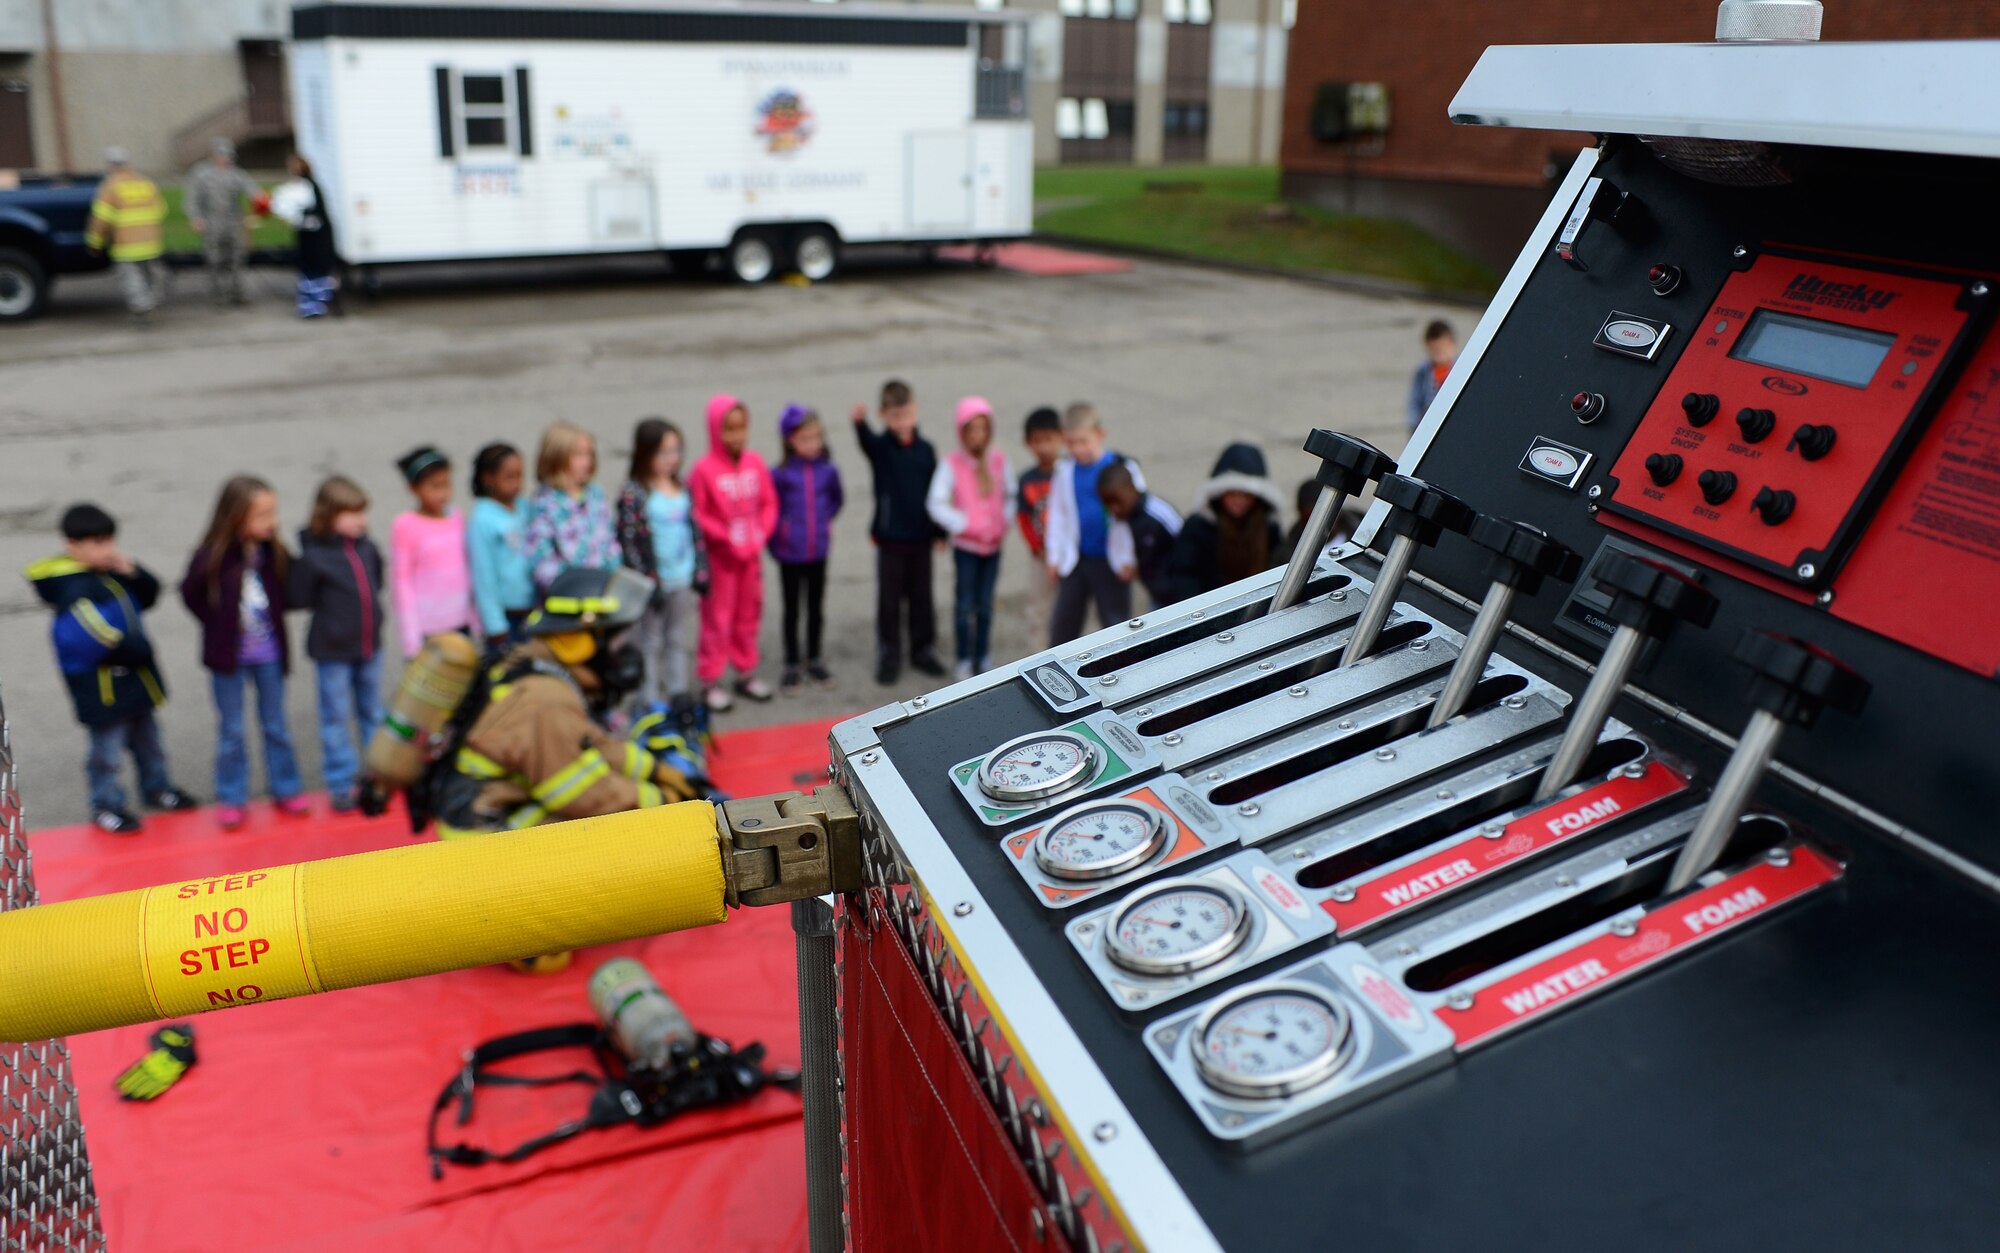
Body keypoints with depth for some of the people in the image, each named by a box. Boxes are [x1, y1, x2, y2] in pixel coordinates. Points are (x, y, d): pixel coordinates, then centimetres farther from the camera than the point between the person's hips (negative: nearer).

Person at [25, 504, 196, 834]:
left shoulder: (109, 570, 1)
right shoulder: (75, 590, -24)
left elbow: (149, 594, 5)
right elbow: (100, 635, -28)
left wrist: (133, 573, -13)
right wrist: (136, 651, -15)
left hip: (133, 674, 8)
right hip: (101, 683, -8)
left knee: (147, 738, 23)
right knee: (108, 748, 4)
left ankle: (156, 788, 40)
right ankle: (106, 805, 20)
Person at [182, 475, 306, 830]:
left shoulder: (274, 554, -10)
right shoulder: (212, 557, -17)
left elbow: (286, 592, 4)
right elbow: (191, 595, -2)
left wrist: (272, 623, -5)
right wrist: (220, 627, -2)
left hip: (269, 654, 2)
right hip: (229, 657, -2)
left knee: (276, 726, 14)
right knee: (231, 731, 10)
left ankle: (285, 790, 27)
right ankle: (231, 799, 21)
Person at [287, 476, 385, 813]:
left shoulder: (367, 548, -2)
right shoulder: (313, 556, -18)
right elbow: (299, 599, -14)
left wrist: (370, 609, 6)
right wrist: (332, 608, -7)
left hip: (370, 645, 5)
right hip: (333, 649, -5)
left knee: (372, 713, 18)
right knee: (336, 718, 6)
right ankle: (341, 784, 17)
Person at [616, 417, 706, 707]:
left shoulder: (682, 490, 6)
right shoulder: (633, 494, -13)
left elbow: (695, 531, 12)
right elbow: (628, 542, -15)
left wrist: (700, 570, 7)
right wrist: (647, 582, -16)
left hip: (685, 582, 6)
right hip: (655, 583, -6)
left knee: (682, 641, 15)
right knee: (651, 642, 6)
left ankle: (680, 692, 27)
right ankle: (650, 700, 15)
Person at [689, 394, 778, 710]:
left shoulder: (755, 462, -2)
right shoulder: (705, 469, -16)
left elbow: (769, 502, 5)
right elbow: (697, 514, -13)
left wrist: (761, 534, -6)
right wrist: (726, 539, -15)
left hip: (752, 553, 5)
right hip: (720, 556, -5)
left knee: (749, 613, 16)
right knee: (717, 617, 3)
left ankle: (746, 673, 30)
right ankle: (710, 681, 12)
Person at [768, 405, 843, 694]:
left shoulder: (828, 470, -5)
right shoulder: (780, 474, -15)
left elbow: (837, 499, 12)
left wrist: (825, 521, 3)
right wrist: (779, 533, -9)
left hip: (818, 552, 3)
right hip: (790, 554, -3)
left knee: (816, 608, 16)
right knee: (792, 610, 11)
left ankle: (814, 660, 32)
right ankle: (793, 665, 23)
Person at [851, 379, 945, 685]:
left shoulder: (925, 449, 1)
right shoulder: (880, 446, -8)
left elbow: (935, 492, 7)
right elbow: (867, 441, -33)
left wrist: (939, 531, 8)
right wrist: (860, 422, -56)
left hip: (921, 536, 3)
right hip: (890, 536, -3)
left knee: (921, 596, 13)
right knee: (889, 599, 6)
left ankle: (923, 651, 27)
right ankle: (889, 656, 18)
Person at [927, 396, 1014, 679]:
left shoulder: (999, 460, 0)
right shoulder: (952, 463, -11)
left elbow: (1011, 494, 11)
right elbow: (936, 503, -13)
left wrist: (1004, 522, -3)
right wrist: (964, 524, -17)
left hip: (993, 544, 3)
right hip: (965, 545, -3)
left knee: (985, 604, 14)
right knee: (964, 604, 4)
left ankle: (983, 658, 26)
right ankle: (964, 661, 17)